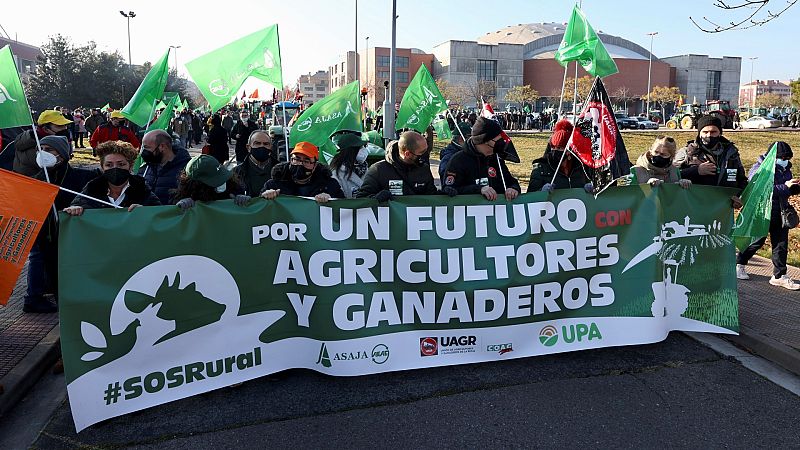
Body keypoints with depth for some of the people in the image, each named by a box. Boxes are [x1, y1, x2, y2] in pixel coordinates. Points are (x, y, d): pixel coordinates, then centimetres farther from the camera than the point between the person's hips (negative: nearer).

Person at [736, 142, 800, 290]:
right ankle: (739, 264, 26)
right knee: (756, 242, 5)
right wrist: (785, 186, -30)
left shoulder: (785, 169, 9)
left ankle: (779, 276, 14)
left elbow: (788, 191, 20)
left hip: (780, 214, 7)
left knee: (781, 244, 6)